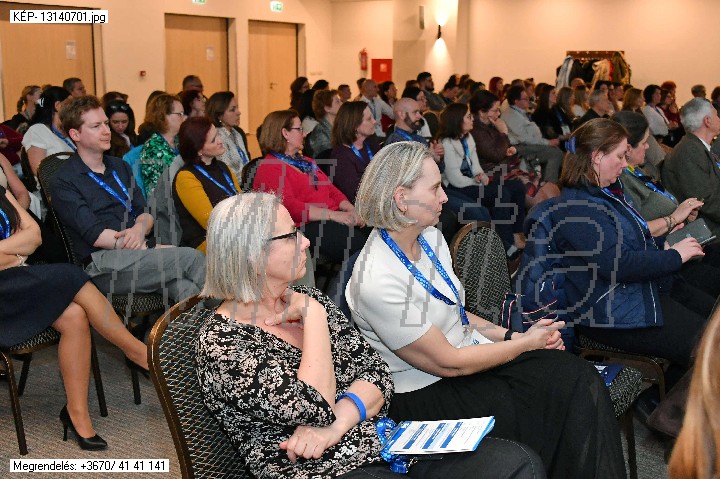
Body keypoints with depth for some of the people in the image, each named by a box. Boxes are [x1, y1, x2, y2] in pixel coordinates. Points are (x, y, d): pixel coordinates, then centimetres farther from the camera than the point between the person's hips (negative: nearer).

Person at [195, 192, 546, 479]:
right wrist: (313, 316, -10)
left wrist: (334, 426, -13)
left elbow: (376, 372, 5)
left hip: (384, 444, 7)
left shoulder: (307, 299, 10)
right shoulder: (219, 344, -11)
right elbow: (314, 407, -20)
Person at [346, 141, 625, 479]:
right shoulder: (377, 282, -25)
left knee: (578, 376, -13)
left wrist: (512, 335, -1)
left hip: (467, 351, 8)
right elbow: (447, 363, -19)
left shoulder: (430, 238, 2)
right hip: (429, 396, -7)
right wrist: (526, 342, -9)